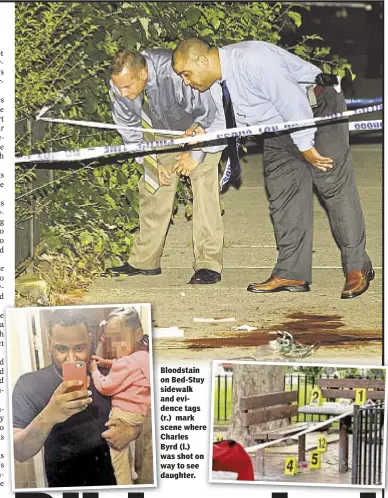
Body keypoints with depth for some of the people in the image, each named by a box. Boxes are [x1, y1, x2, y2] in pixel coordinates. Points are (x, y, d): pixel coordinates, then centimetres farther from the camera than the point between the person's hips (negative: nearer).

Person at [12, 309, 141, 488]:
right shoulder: (29, 384, -15)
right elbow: (18, 453, -23)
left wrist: (131, 431, -19)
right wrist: (47, 418, -41)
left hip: (113, 481, 3)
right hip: (63, 486, -3)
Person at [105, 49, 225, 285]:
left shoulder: (176, 74, -40)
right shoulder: (119, 83, -22)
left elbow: (209, 113, -28)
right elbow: (129, 129, -5)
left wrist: (195, 154, -23)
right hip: (162, 133, 6)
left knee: (204, 187, -18)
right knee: (153, 190, 3)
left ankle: (208, 264, -16)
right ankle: (145, 261, 13)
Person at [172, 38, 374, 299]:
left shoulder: (251, 60, -28)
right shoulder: (216, 84, 1)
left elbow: (291, 100, -29)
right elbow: (233, 123, 10)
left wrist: (305, 144, -24)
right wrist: (206, 134, -8)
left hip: (317, 113, -9)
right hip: (279, 129, 9)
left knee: (335, 187, -9)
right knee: (282, 195, 2)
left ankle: (357, 268, -2)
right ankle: (292, 273, 4)